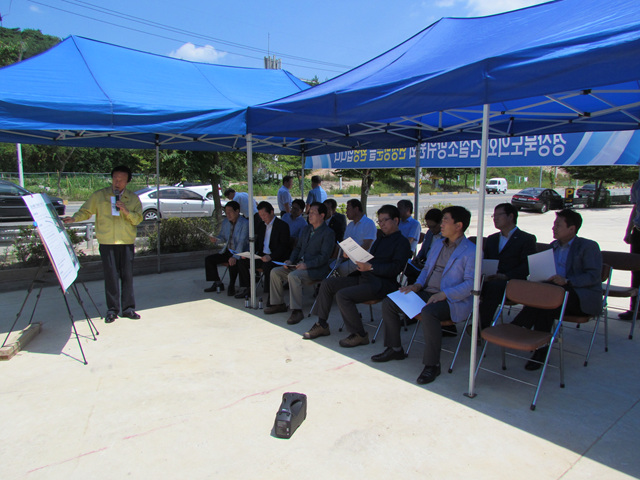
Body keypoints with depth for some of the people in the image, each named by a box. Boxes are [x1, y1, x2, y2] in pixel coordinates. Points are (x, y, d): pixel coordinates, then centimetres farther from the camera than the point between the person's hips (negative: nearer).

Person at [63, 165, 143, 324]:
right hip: (107, 241, -1)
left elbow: (138, 219, 3)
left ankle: (128, 308, 12)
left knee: (127, 275, 3)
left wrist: (126, 211, -14)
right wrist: (75, 218, -11)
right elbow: (86, 211, 7)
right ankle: (112, 310, 8)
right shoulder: (99, 196, 8)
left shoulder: (133, 198, 10)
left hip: (127, 241, 1)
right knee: (111, 275, -2)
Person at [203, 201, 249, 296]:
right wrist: (216, 239, -8)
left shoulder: (245, 223, -16)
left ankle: (231, 286, -12)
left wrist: (235, 257, -35)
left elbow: (242, 242, -24)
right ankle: (217, 283, 9)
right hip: (228, 251, 8)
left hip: (240, 252, -8)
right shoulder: (225, 222, 7)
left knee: (233, 262, -36)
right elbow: (223, 236, 17)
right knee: (209, 259, -2)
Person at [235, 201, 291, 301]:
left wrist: (271, 256, -29)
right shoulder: (261, 225, 15)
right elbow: (258, 243, 20)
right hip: (262, 255, 8)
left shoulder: (282, 225, -8)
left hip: (276, 257, -8)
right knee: (242, 262, -4)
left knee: (267, 265, -37)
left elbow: (284, 246, -16)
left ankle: (269, 293, -27)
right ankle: (245, 288, 7)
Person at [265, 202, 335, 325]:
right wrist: (291, 261, 3)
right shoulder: (306, 229, 17)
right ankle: (278, 304, 9)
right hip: (299, 266, 8)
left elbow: (324, 257, -16)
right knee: (275, 272, -2)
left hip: (316, 269, -8)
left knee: (293, 276, -33)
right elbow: (298, 247, 21)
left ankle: (297, 311, -25)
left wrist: (307, 265, -26)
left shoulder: (328, 233, -9)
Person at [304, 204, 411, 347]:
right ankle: (322, 325, 9)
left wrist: (370, 267, -28)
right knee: (327, 283, 3)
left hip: (381, 283, -10)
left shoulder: (402, 242, -4)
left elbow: (395, 268, -18)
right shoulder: (381, 239, 25)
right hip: (363, 278, 10)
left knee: (342, 295, -28)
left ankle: (360, 335, -13)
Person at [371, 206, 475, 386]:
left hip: (453, 301, -8)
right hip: (427, 293, 8)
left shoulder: (471, 251, -8)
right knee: (388, 303, -3)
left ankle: (432, 364, -22)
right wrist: (417, 285, 6)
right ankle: (395, 349, 12)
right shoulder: (437, 244, 18)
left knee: (428, 312, -39)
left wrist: (444, 294, -25)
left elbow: (471, 284, -15)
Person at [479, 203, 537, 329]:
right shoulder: (492, 239, 28)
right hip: (490, 280, 5)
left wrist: (506, 276, -19)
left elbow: (527, 266, -4)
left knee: (493, 285, -37)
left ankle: (482, 327, -32)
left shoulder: (527, 239, 9)